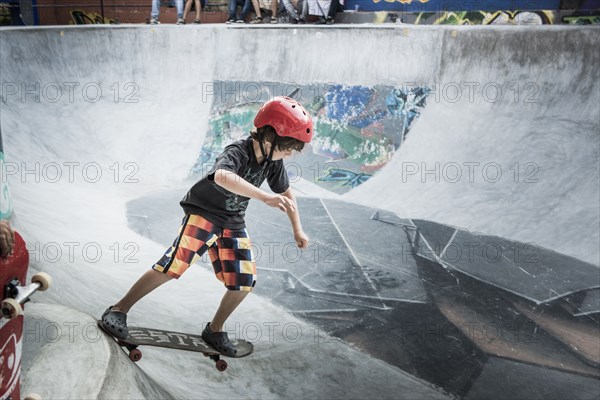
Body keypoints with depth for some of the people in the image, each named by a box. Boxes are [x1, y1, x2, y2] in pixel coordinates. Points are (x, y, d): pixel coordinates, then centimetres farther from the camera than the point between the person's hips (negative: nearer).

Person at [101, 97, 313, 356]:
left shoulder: (273, 161, -4)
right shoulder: (237, 152, -27)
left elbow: (286, 192, 12)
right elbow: (222, 176, -50)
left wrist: (297, 229, 10)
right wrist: (264, 197, -58)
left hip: (233, 222, 7)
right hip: (203, 212, -6)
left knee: (244, 282, 0)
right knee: (173, 266, -14)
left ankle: (214, 330, 22)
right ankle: (119, 310, 5)